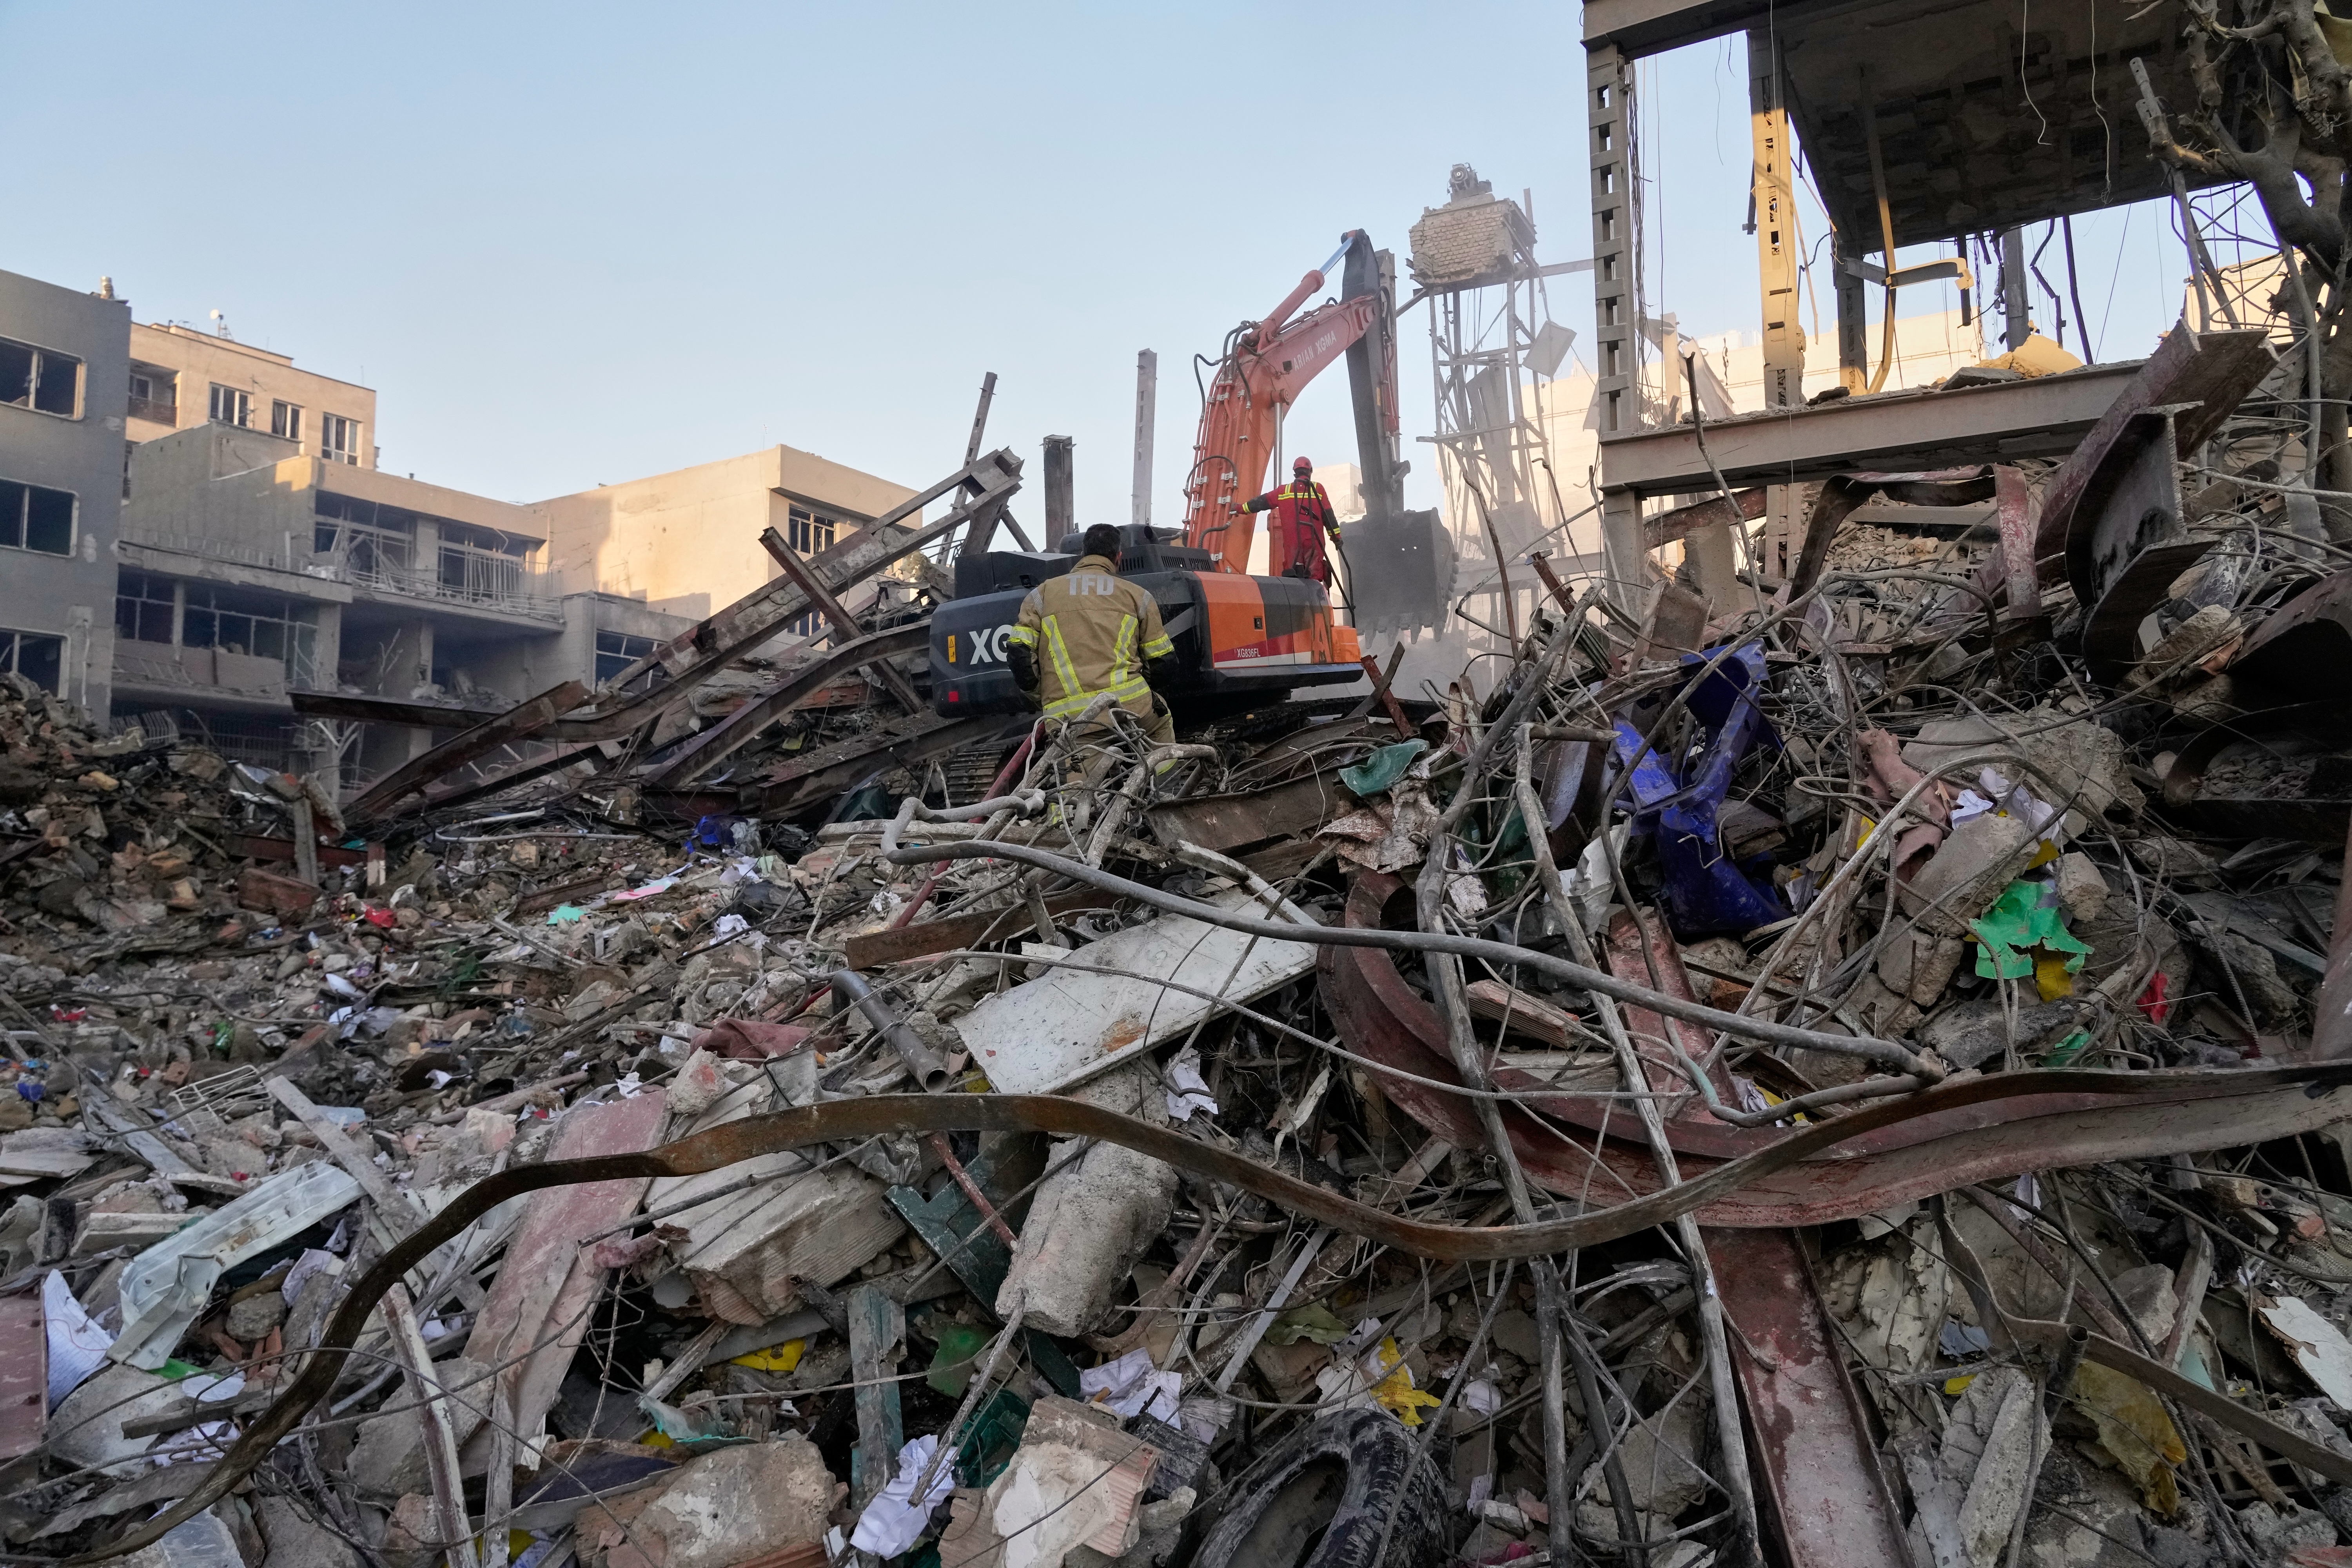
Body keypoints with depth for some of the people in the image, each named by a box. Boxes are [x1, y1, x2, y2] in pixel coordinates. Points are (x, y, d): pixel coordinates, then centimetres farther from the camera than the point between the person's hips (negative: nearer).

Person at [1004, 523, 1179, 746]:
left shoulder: (1042, 593, 19)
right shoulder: (1138, 596, 16)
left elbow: (1019, 653, 8)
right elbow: (1164, 662, 15)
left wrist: (1044, 702, 19)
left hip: (1064, 719, 0)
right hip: (1130, 706, 0)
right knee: (1161, 723, 31)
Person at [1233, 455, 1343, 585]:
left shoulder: (1283, 491, 12)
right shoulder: (1318, 489, 6)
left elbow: (1261, 502, 18)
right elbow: (1328, 515, 4)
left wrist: (1240, 507, 29)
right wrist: (1336, 537, 7)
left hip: (1292, 541, 1)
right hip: (1314, 540, -1)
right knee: (1315, 575, -5)